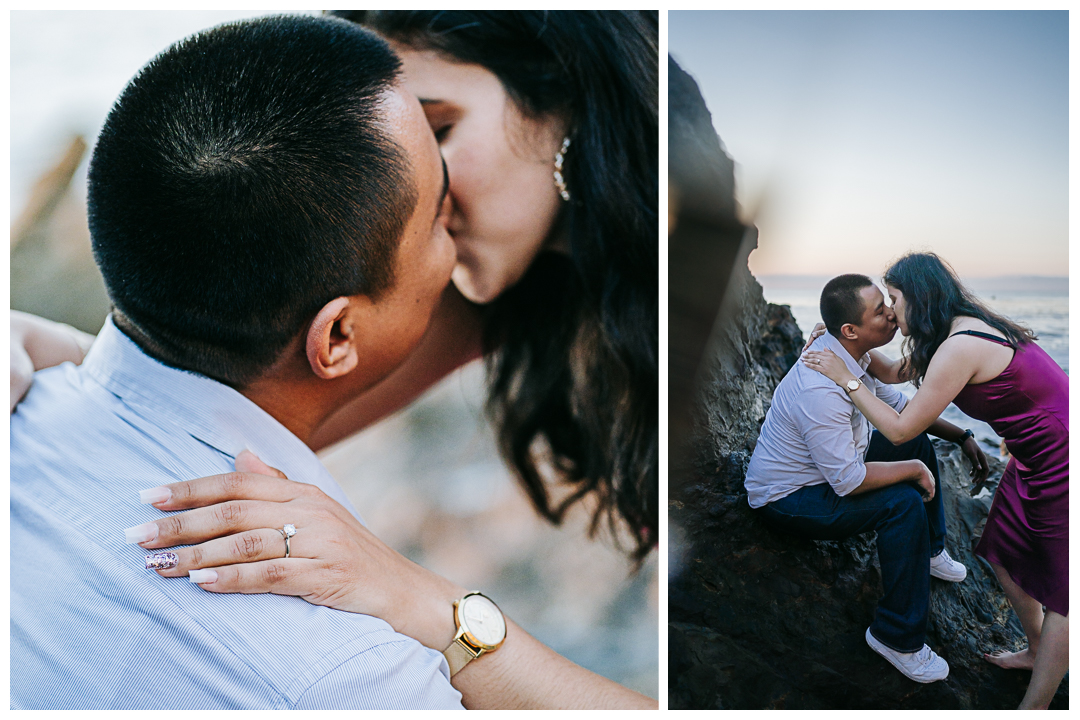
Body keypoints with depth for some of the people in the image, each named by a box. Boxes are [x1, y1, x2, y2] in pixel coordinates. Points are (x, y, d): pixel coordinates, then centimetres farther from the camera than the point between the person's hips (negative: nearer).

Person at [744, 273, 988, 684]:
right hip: (786, 497, -10)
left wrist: (961, 436, 6)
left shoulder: (856, 355, -5)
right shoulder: (821, 389, -36)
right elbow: (848, 481, -31)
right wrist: (915, 469, -19)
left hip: (835, 463, 10)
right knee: (905, 503, -24)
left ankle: (928, 551, 33)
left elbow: (899, 407, 11)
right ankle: (896, 636, -10)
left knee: (917, 441, 13)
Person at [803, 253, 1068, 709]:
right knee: (1005, 559, 19)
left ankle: (1034, 707, 18)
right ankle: (1037, 652, 40)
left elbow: (900, 429, -21)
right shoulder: (963, 331, 5)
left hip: (1060, 464, -9)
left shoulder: (960, 348, -26)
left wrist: (845, 378, -15)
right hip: (1036, 461, 9)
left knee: (1060, 590, 4)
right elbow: (896, 372, 19)